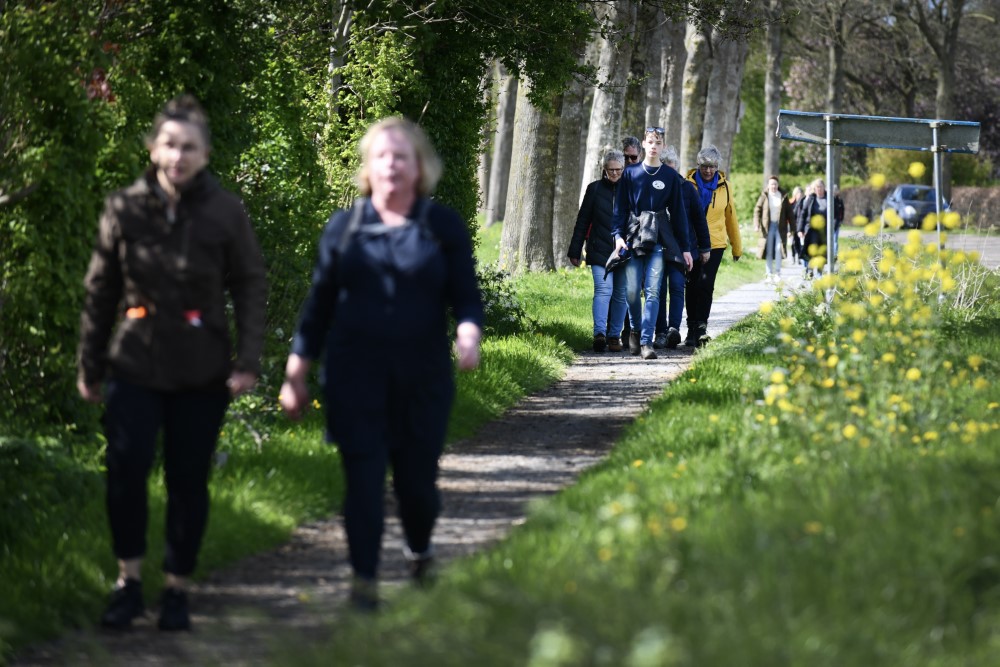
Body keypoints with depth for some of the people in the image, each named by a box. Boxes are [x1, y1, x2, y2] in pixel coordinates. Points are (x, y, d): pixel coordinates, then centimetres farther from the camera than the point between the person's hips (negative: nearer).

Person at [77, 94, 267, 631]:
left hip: (200, 373, 0)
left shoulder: (225, 212, -4)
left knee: (189, 481, 5)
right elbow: (100, 292, 7)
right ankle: (129, 581, 3)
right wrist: (90, 365, 9)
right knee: (125, 469, -13)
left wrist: (248, 360, -9)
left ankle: (177, 589, 19)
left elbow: (249, 286, 0)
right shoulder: (125, 208, -1)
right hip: (135, 366, 0)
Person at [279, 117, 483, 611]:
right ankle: (364, 580, 1)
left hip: (421, 379, 0)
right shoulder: (343, 228, 7)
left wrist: (469, 332, -20)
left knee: (416, 478, 6)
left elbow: (466, 297, 2)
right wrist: (296, 372, 8)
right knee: (363, 477, -6)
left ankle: (420, 553, 36)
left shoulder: (444, 227, 4)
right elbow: (319, 304, 11)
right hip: (355, 378, 0)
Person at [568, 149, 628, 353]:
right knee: (603, 289, -16)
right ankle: (599, 333, -25)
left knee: (620, 294, 5)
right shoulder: (595, 189, 6)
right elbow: (582, 221, 8)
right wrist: (575, 251, 6)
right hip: (600, 250, -2)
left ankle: (614, 335, 14)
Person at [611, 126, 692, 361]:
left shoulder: (670, 176, 7)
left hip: (659, 238, -1)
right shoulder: (630, 173, 7)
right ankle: (635, 330, 23)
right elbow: (620, 207, 6)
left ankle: (646, 341, -12)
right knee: (632, 290, -2)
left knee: (653, 291, -10)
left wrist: (685, 247, 7)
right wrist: (618, 235, -8)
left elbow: (678, 212, 9)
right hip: (633, 236, 1)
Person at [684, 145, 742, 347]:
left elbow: (731, 217, 13)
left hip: (715, 243, 0)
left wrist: (737, 247, 18)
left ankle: (701, 326, -7)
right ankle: (693, 328, 11)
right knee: (693, 285, 3)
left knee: (706, 284, -12)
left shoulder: (724, 186, 6)